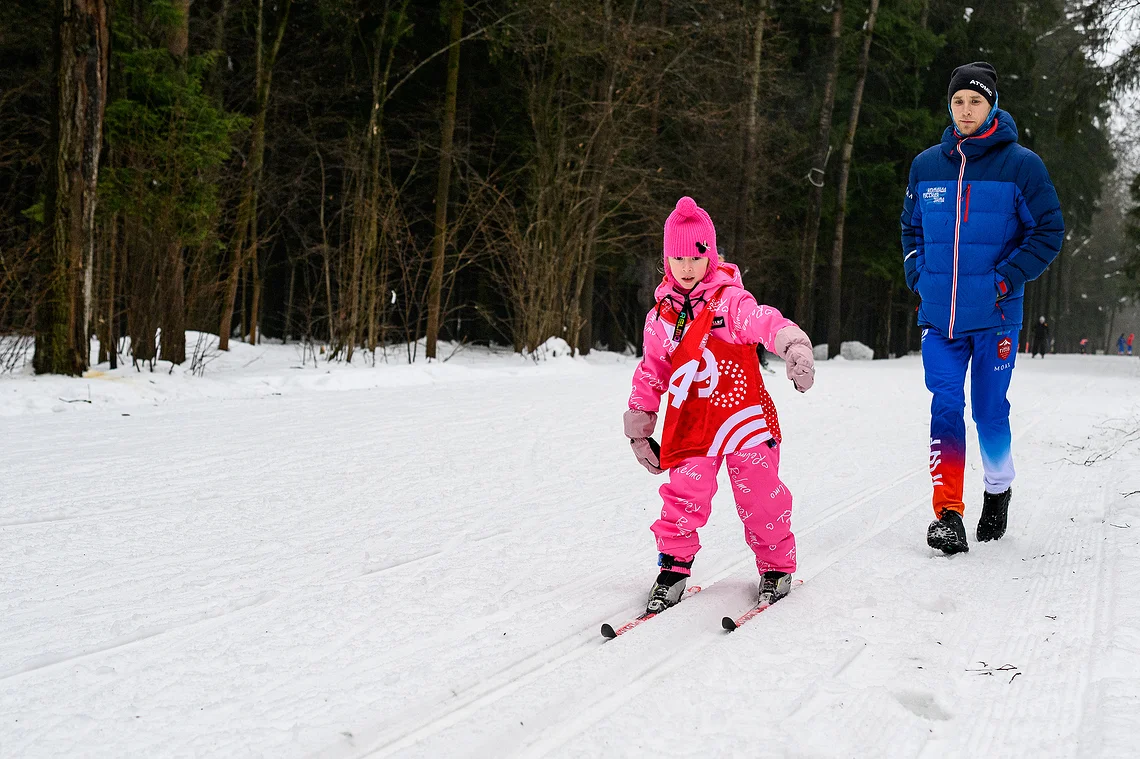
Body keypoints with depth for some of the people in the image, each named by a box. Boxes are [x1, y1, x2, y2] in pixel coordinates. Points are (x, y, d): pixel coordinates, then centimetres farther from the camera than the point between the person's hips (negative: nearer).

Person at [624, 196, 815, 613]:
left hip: (744, 417, -3)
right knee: (684, 497, -8)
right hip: (690, 426, 3)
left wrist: (794, 347, -43)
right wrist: (639, 427, 20)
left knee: (760, 498, 0)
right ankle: (674, 568, 8)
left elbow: (765, 322, -22)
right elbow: (650, 375, 20)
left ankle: (777, 567, 20)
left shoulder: (730, 301, -3)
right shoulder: (660, 318, 10)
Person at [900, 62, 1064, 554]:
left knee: (990, 411, 7)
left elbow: (1048, 232, -1)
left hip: (994, 315, -2)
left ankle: (998, 490, 32)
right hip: (939, 315, 2)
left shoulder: (1020, 165, -4)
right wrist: (919, 278, 7)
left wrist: (1006, 280, -10)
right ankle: (948, 514, -6)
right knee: (945, 409, -6)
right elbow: (911, 227, 21)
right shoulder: (926, 166, 7)